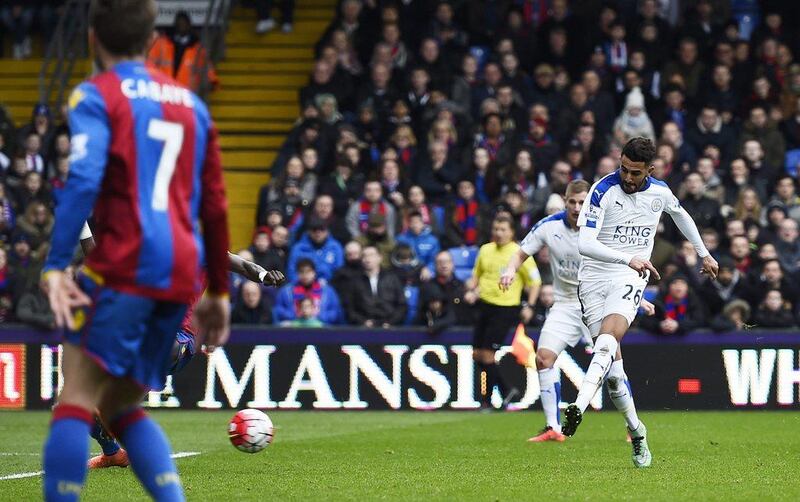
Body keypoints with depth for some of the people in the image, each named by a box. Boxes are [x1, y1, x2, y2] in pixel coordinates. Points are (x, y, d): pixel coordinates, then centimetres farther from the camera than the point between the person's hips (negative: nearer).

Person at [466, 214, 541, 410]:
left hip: (505, 309, -6)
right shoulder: (485, 250, 10)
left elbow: (535, 281, -1)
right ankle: (505, 390, 21)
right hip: (485, 305, 6)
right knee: (477, 354, 5)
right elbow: (476, 275, 21)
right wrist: (472, 285, -1)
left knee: (487, 355, -10)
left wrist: (529, 306, -11)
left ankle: (486, 400, 1)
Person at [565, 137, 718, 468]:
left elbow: (680, 215, 26)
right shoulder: (604, 190, -13)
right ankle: (636, 431, 12)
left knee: (609, 339, -26)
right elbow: (584, 243, -23)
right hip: (594, 277, -1)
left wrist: (704, 254, 36)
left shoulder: (660, 192, 0)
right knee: (611, 357, -2)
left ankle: (579, 407, -42)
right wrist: (629, 259, -34)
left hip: (631, 279, 1)